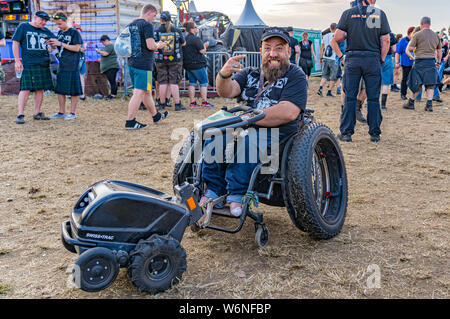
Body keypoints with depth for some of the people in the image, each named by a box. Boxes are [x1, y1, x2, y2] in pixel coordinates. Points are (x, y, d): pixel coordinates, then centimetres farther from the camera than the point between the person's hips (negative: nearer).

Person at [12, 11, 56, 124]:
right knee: (26, 89, -10)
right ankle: (20, 115, -7)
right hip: (28, 64, -5)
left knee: (40, 89, 6)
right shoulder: (23, 27, 4)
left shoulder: (46, 31, 16)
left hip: (43, 64, 5)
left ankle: (37, 113, 16)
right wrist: (17, 61, -6)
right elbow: (15, 43, 1)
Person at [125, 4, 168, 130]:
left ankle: (156, 116, 33)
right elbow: (151, 46, -19)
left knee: (146, 92, 19)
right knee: (138, 93, -5)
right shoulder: (147, 25, -11)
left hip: (132, 64, 9)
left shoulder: (131, 25, 14)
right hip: (143, 65, -9)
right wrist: (159, 45, 3)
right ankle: (130, 122, -4)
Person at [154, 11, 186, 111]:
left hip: (161, 60, 1)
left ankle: (162, 104, 10)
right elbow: (183, 43, 10)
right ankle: (177, 104, -2)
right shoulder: (177, 31, -2)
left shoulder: (157, 31, -4)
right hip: (175, 60, 0)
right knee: (174, 82, 0)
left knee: (163, 82, 6)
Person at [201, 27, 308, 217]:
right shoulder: (250, 74, 17)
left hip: (278, 136, -4)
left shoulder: (295, 76, 2)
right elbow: (227, 91, 0)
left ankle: (237, 196, -25)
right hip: (243, 128, 5)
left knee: (246, 138, -34)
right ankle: (213, 191, -14)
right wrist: (224, 75, -24)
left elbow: (289, 113, -15)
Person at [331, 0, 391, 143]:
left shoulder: (348, 13, 4)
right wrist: (381, 60, 9)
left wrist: (341, 56, 7)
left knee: (350, 97, 4)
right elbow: (386, 41, 1)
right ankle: (374, 133, 9)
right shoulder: (380, 14, 5)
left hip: (352, 59, 0)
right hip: (373, 59, 0)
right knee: (373, 98, 5)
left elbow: (336, 39, -3)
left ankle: (346, 132, 5)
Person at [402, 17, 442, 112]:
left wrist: (412, 57, 13)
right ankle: (429, 104, -3)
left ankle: (411, 103, 13)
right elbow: (439, 51, 20)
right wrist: (438, 62, 29)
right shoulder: (436, 36, 12)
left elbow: (408, 50, -5)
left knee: (417, 84, 4)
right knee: (430, 84, 4)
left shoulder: (418, 35, -2)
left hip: (420, 61, -3)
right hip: (431, 62, 3)